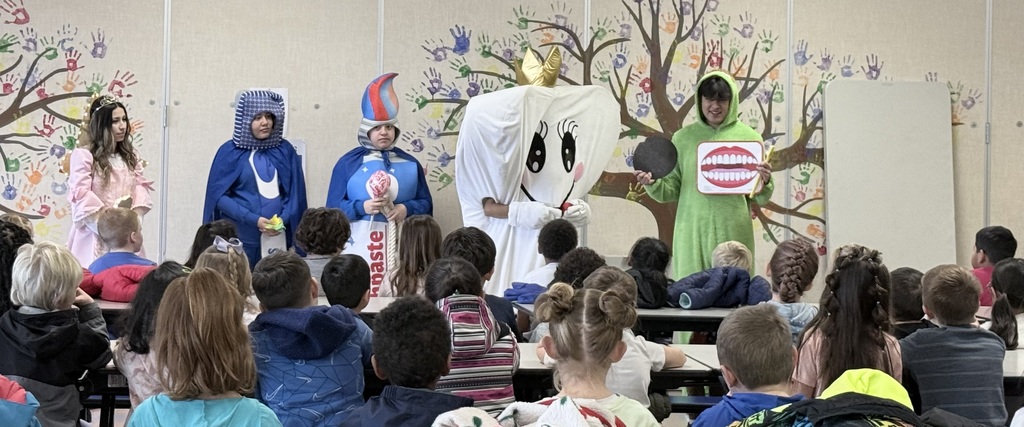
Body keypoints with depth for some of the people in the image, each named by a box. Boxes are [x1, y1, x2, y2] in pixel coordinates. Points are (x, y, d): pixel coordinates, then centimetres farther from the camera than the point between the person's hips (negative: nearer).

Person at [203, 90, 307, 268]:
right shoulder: (230, 152, -1)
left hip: (277, 238, 2)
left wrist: (283, 220, -10)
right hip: (240, 236, -2)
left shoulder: (285, 150, 7)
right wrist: (254, 219, -14)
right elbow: (219, 195, -4)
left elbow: (295, 192, 9)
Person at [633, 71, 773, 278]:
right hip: (691, 232, 1)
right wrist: (653, 184, -9)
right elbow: (672, 190, 10)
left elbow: (760, 198, 6)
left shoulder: (749, 137, 5)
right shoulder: (683, 138, 7)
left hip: (732, 232, -1)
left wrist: (764, 183, -14)